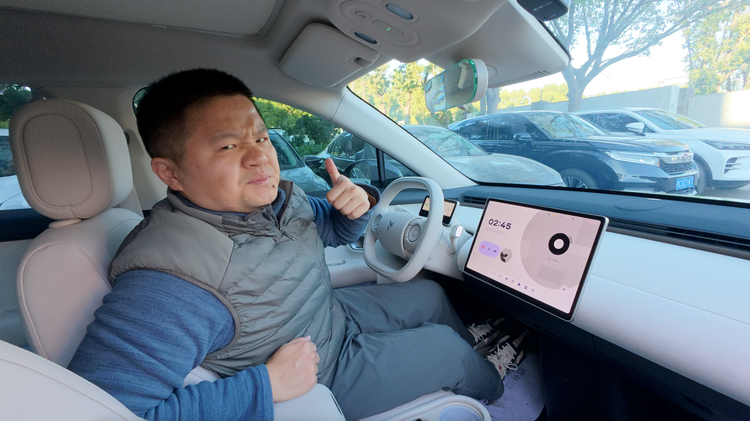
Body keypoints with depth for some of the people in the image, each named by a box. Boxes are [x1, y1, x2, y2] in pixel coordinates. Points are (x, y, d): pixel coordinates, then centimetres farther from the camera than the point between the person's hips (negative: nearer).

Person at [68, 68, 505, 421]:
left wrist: (358, 203, -19)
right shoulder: (169, 283, -37)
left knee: (429, 293, 19)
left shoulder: (276, 194, -11)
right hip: (325, 373, -7)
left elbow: (333, 230, 5)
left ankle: (475, 347, 53)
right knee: (447, 347, 5)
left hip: (337, 312, 7)